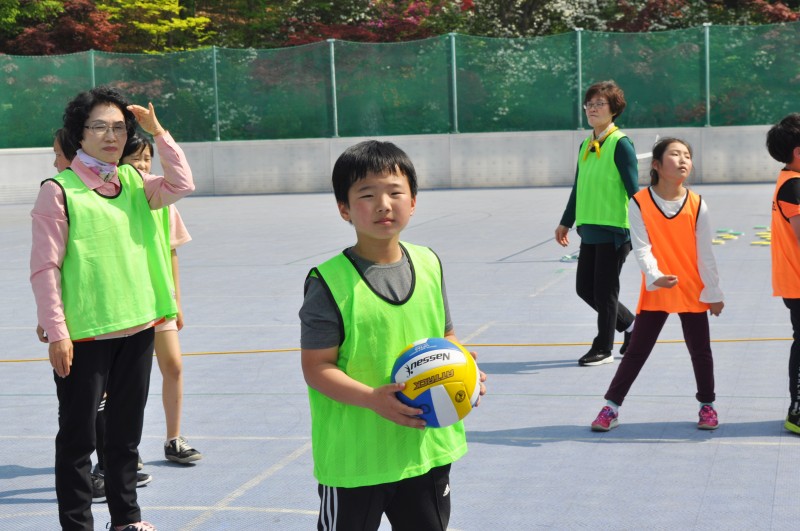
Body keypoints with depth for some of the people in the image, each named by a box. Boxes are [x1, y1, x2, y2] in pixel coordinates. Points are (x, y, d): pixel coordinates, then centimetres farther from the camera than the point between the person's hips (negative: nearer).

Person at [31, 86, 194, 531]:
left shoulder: (133, 183, 10)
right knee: (79, 434, 3)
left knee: (127, 429, 17)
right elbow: (44, 268, -11)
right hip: (84, 334, -6)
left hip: (137, 327, 6)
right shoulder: (59, 190, -8)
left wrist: (158, 132, -6)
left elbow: (182, 184, -1)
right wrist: (56, 332, -15)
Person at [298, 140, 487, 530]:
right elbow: (316, 367, -14)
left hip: (427, 446, 5)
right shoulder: (330, 282, -14)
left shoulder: (429, 265, 4)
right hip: (354, 455, -5)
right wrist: (372, 398, -28)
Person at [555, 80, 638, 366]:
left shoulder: (620, 144, -10)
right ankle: (630, 325, 31)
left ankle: (603, 349, 13)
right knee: (585, 288, 12)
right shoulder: (585, 146, 11)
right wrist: (566, 222, 22)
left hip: (614, 230, -8)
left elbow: (633, 190, -12)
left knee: (604, 291, 0)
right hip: (589, 230, 8)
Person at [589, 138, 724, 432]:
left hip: (693, 292, 1)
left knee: (700, 350, 9)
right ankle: (611, 407, 13)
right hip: (655, 292, -1)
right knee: (636, 351, 4)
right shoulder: (639, 203, -10)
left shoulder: (697, 204, -5)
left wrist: (713, 292, 1)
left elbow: (705, 253, -2)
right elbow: (641, 247, -14)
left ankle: (707, 405, 28)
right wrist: (655, 277, -29)